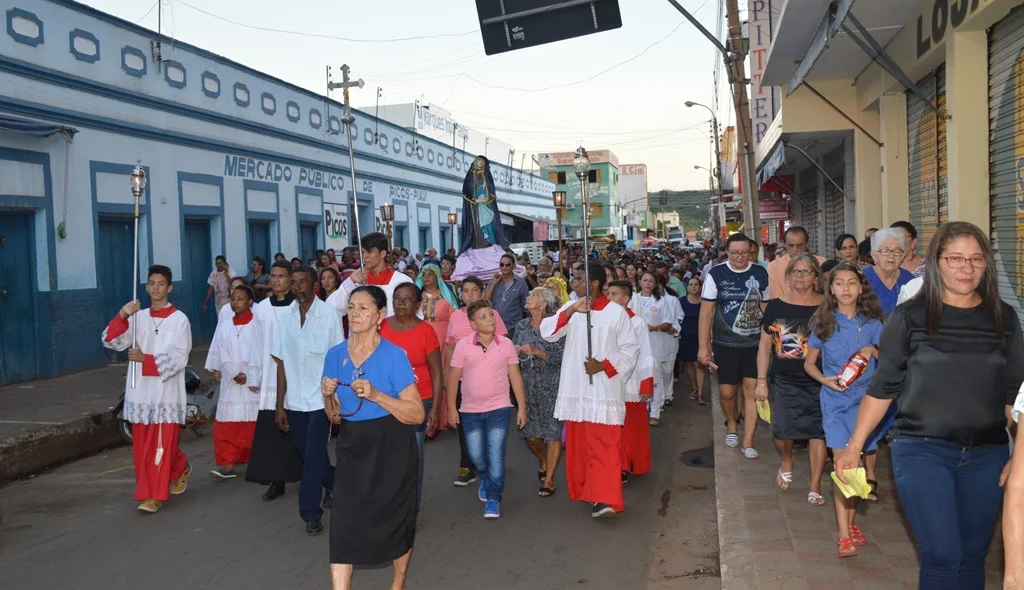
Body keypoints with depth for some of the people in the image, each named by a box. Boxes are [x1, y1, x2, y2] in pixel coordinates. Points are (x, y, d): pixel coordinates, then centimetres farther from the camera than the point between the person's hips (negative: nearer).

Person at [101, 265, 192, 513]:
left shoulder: (179, 320, -3)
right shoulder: (137, 317, 8)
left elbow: (178, 359, -9)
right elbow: (112, 342, -3)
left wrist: (145, 359, -14)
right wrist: (122, 315, -15)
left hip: (166, 391, -4)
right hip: (140, 390, 5)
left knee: (161, 444, -4)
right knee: (142, 444, 10)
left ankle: (155, 495, 5)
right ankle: (181, 468, 31)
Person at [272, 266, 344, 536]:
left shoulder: (329, 316, -7)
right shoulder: (287, 318, 3)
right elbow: (282, 363, 4)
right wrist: (280, 405, 2)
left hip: (320, 399, -4)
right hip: (294, 401, 4)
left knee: (313, 455, -4)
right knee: (304, 452, 15)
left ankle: (311, 513, 9)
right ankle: (334, 483, 41)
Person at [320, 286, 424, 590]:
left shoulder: (394, 356, -13)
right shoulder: (335, 355, 1)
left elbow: (417, 415, -15)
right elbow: (335, 417, 10)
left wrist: (375, 395, -26)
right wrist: (328, 396, -12)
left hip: (390, 449, -3)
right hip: (351, 448, 3)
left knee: (395, 519, 12)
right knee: (342, 523, -7)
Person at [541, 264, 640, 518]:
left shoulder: (616, 313, -4)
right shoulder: (570, 309, 5)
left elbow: (630, 349, 0)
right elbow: (548, 333, -10)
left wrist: (604, 365, -14)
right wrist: (571, 310, -23)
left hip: (604, 390, -4)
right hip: (575, 389, 4)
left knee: (604, 446, -9)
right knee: (578, 445, 12)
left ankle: (605, 499, -12)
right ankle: (586, 491, 27)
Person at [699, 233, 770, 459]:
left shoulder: (761, 274, 0)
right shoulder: (716, 274, -5)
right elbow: (706, 311, -4)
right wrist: (703, 346, -8)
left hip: (755, 343, 1)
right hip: (725, 344, 0)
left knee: (752, 390, -3)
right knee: (727, 391, 7)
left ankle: (748, 442, 6)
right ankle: (731, 423, 38)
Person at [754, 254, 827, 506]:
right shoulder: (776, 306, 3)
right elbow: (764, 345, 7)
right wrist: (761, 381, 3)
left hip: (816, 381, 0)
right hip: (784, 380, 0)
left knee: (817, 431, -1)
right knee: (782, 429, -9)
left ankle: (815, 486, 12)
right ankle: (787, 462, 25)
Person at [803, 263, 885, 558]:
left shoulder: (872, 323, 3)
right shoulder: (823, 322, 1)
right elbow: (809, 362, 8)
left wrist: (873, 350, -13)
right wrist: (825, 379, -10)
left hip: (864, 398, 1)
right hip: (835, 400, -1)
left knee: (856, 464, 10)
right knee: (841, 464, -10)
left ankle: (851, 522, 27)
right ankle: (844, 536, -10)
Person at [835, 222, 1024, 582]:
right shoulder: (910, 316, -4)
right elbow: (883, 387, 0)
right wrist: (854, 445, -2)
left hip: (987, 454, 3)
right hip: (921, 449, -3)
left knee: (973, 554, 13)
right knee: (943, 555, -7)